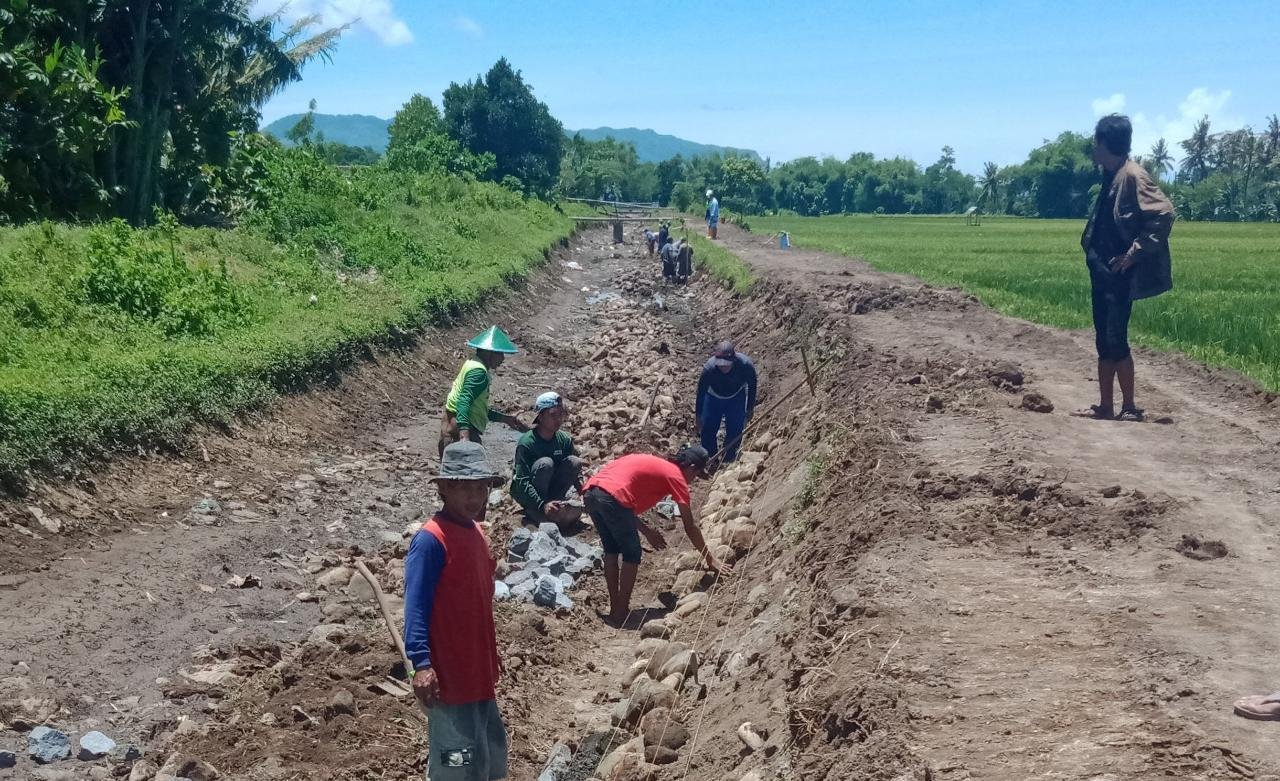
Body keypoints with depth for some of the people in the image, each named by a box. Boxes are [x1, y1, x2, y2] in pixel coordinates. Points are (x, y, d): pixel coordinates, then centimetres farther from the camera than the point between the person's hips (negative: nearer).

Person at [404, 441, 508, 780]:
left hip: (479, 673, 9)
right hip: (449, 676, -9)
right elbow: (416, 607, -21)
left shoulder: (476, 533, 10)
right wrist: (421, 663, -30)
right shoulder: (431, 540, -17)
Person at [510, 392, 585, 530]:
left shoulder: (564, 440, -6)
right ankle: (533, 512, -19)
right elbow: (522, 482, -29)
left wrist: (582, 489, -23)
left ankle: (553, 502, -9)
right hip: (524, 493, -5)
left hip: (550, 490, 5)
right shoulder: (526, 443, -23)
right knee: (545, 463, -32)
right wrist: (542, 505, -42)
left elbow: (575, 470, -1)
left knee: (574, 461, -17)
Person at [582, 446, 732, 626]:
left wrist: (646, 530, 33)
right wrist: (710, 560, 18)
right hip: (612, 498, -8)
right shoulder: (676, 476, 9)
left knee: (611, 551, 22)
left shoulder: (653, 464, 30)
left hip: (590, 493, 8)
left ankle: (614, 610, 27)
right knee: (632, 555, 7)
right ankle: (620, 616, 9)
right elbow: (690, 526, 10)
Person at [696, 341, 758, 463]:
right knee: (707, 431, 4)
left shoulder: (745, 365, -35)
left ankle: (728, 460, 26)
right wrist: (698, 416, -12)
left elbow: (752, 386, -13)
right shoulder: (709, 368, -36)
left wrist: (750, 408, -1)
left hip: (736, 398, 0)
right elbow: (701, 392, -19)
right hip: (713, 398, 0)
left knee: (735, 432, 3)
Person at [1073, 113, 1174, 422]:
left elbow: (1164, 214, -21)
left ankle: (1129, 406, 3)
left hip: (1119, 274, -9)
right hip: (1102, 270, 10)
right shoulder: (1111, 177, 13)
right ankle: (1105, 405, 17)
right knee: (1104, 341, 11)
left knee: (1115, 340, -6)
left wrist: (1134, 253, -21)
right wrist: (1093, 253, 12)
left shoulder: (1132, 175, -14)